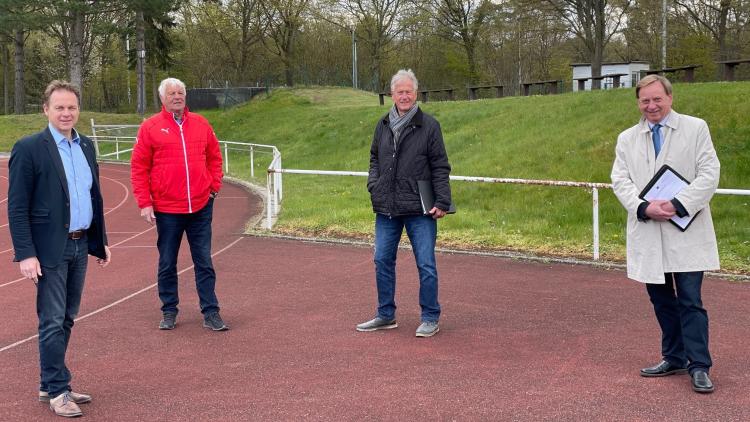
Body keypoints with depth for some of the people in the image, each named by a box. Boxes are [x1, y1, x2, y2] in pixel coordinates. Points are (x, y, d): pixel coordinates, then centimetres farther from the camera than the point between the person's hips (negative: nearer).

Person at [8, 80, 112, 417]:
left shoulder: (86, 146, 10)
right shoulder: (29, 148, -10)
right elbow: (17, 207, -12)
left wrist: (100, 241, 16)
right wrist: (26, 254, -17)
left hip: (80, 246, 7)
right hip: (50, 249, -7)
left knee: (66, 319, 13)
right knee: (53, 322, -1)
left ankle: (50, 384, 25)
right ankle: (57, 391, 9)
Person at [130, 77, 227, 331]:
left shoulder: (201, 124, 7)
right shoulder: (151, 127, -2)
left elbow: (214, 157, 16)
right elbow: (139, 167, -2)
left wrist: (214, 186, 5)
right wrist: (144, 203, -7)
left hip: (200, 206, 2)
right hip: (166, 208, -2)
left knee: (204, 262, 5)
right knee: (167, 263, 9)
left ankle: (210, 313, 10)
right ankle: (169, 311, 21)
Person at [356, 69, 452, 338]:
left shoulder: (429, 126, -3)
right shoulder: (383, 126, 10)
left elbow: (440, 167, -3)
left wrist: (442, 202, -10)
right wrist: (373, 185, 7)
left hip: (419, 210, -5)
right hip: (386, 209, 5)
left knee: (426, 264, 0)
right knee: (383, 261, 9)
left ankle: (430, 319, 10)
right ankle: (386, 315, 22)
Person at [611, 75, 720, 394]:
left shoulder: (695, 128, 1)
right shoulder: (627, 139, 11)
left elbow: (709, 174, -5)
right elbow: (620, 180, 3)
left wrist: (677, 205, -17)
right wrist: (644, 208, -14)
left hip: (687, 232, -4)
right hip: (648, 234, 4)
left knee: (690, 300, -6)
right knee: (661, 300, 11)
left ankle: (699, 367, 0)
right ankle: (674, 358, 25)